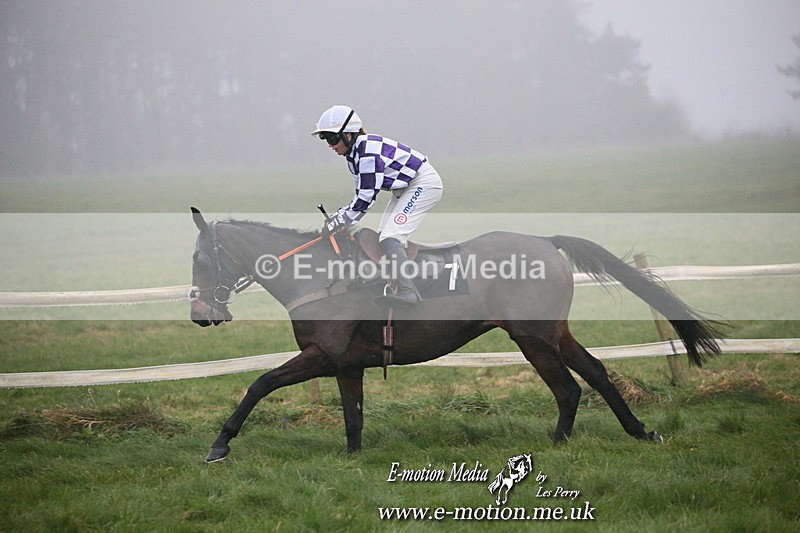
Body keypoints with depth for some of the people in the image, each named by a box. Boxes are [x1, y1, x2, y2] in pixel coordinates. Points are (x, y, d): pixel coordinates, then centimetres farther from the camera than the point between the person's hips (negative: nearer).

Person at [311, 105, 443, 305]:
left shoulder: (368, 150, -26)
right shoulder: (353, 154, 5)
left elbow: (367, 197, -27)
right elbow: (361, 195, 8)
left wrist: (340, 221, -21)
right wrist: (339, 215, -5)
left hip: (424, 184, -11)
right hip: (404, 188, 11)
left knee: (391, 238, -20)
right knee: (382, 238, 8)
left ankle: (407, 291, -25)